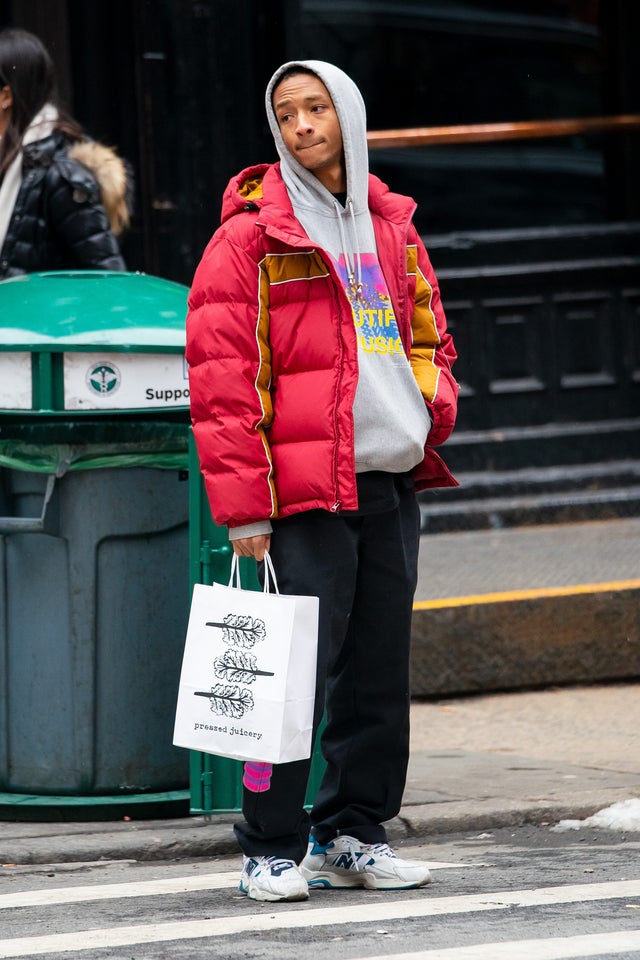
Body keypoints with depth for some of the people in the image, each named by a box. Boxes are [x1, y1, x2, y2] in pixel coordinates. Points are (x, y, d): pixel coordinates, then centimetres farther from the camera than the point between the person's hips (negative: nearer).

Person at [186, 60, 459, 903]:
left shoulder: (390, 227, 15)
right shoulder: (252, 236, -4)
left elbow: (428, 337, 27)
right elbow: (222, 375, -8)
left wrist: (435, 405, 4)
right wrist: (244, 503, -13)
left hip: (393, 484, 6)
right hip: (305, 492, -6)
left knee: (380, 672, 8)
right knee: (297, 668, -8)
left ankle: (353, 833, 19)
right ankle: (273, 848, 0)